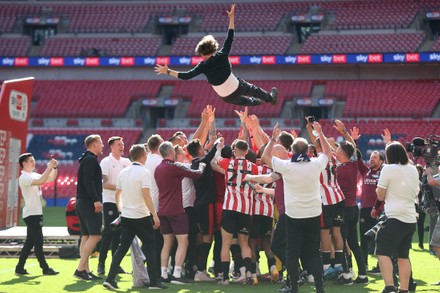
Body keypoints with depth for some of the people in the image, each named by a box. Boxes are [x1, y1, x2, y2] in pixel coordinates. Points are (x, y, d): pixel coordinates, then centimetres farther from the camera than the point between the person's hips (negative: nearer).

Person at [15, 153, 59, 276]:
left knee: (30, 242, 10)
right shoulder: (24, 177, -13)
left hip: (37, 213, 9)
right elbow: (41, 181, -29)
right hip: (31, 214, -9)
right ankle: (45, 268, -5)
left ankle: (20, 268, 13)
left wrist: (54, 168, 1)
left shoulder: (34, 175, 15)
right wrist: (49, 167, -23)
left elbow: (51, 179, 17)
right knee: (38, 242, -7)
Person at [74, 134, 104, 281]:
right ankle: (80, 269, -14)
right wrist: (96, 200, -22)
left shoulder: (86, 159, 20)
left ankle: (86, 270, 9)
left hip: (82, 202, 10)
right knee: (95, 235, -11)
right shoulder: (91, 159, -10)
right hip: (89, 202, -10)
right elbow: (88, 181, -20)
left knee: (86, 236, 9)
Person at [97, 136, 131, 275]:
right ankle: (101, 263, 0)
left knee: (118, 233, 7)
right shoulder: (106, 162, -3)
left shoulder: (126, 162, 12)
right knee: (108, 232, -7)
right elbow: (104, 184, -10)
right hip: (110, 202, -5)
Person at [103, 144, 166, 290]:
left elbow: (117, 194, 15)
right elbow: (146, 196, -19)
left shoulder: (123, 172, 8)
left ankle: (110, 279, 5)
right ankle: (154, 281, 2)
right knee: (150, 248, 3)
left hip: (126, 216, 6)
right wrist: (155, 215, -18)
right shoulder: (144, 172, -12)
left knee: (122, 248, 11)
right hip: (141, 217, -6)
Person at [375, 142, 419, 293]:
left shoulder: (388, 169, -5)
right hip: (411, 218, 7)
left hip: (395, 217, -7)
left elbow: (380, 196, -2)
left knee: (383, 252, -8)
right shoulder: (413, 170, 14)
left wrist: (379, 189, 17)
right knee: (403, 255, 11)